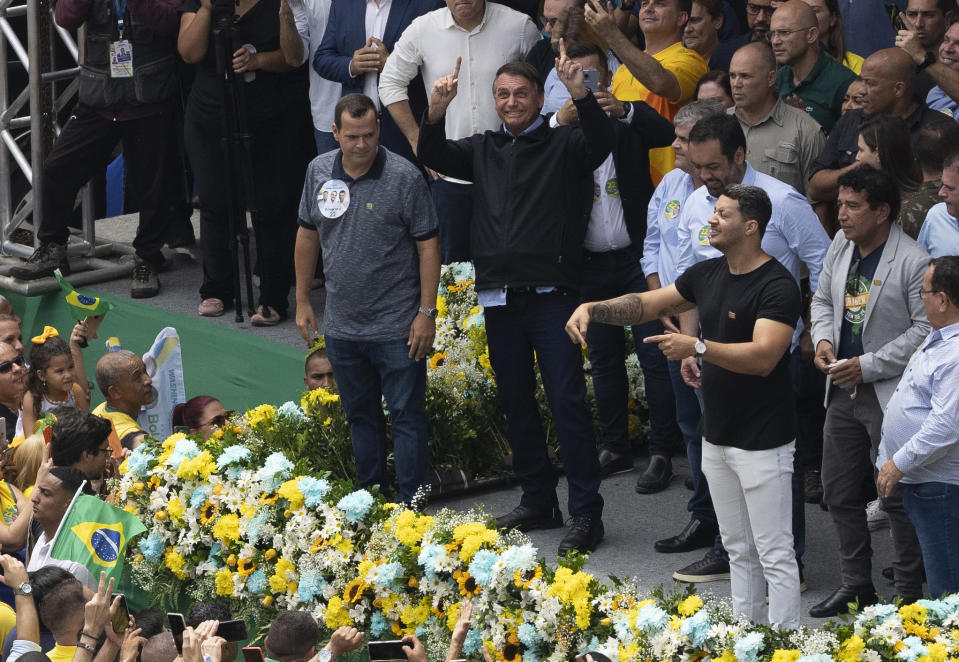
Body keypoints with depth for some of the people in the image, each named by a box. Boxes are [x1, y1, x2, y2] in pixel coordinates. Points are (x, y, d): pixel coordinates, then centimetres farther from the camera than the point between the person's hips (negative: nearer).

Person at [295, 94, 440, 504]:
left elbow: (428, 245, -9)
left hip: (396, 327, -5)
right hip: (342, 325, 5)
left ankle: (410, 506, 4)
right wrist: (302, 301, 14)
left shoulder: (404, 177, -12)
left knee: (406, 416, -1)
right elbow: (307, 235, 14)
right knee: (360, 415, 16)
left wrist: (427, 312, -11)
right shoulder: (319, 172, 3)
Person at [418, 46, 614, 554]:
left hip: (551, 297, -6)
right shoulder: (485, 150, 15)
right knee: (516, 404, 12)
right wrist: (436, 112, -11)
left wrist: (580, 95, -33)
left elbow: (600, 144, -17)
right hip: (499, 298, 6)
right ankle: (538, 502, 24)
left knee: (567, 402, -8)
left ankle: (586, 513, -4)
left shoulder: (562, 144, 0)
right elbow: (433, 157, 8)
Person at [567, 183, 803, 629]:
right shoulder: (708, 274, 8)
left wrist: (698, 348, -38)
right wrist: (592, 309, -2)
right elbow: (646, 305, 14)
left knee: (774, 555, -2)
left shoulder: (778, 287, -18)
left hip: (761, 442, -9)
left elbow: (762, 357, -29)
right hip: (716, 437, 9)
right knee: (738, 550, 17)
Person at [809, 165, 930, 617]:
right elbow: (823, 299, 19)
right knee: (839, 493, 15)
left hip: (890, 393, -7)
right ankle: (856, 584, 30)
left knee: (898, 498, 0)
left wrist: (868, 366, -18)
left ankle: (909, 593, 13)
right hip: (843, 392, 8)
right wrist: (823, 340, -2)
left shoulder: (913, 262, -17)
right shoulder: (841, 245, 6)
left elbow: (926, 328, -17)